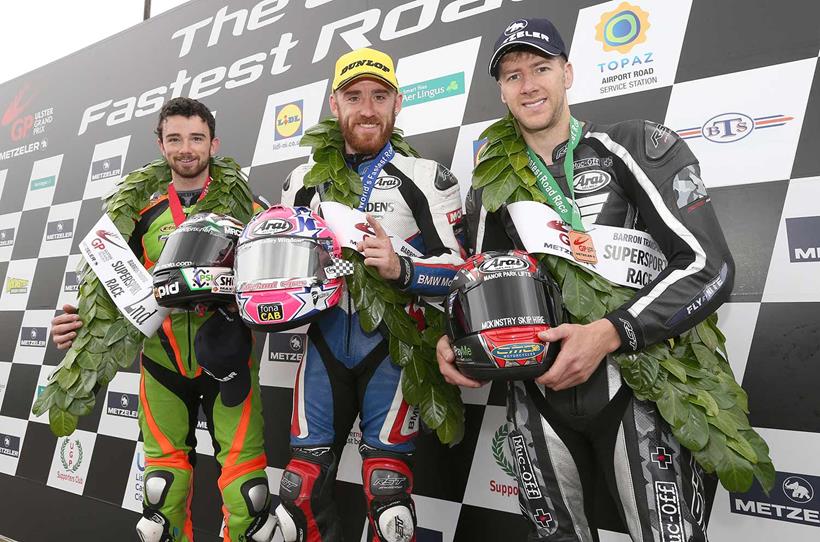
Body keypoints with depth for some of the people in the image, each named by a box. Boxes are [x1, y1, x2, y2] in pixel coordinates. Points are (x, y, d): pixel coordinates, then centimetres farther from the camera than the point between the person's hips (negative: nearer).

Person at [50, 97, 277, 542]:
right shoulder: (144, 214, 10)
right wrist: (79, 325, -3)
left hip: (227, 360, -2)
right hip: (163, 364, 3)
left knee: (246, 490, -7)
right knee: (164, 488, 8)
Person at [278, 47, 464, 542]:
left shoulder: (427, 178, 1)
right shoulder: (304, 180, 13)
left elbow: (460, 267, -7)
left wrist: (400, 268, -25)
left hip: (393, 345, -3)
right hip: (326, 342, 4)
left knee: (387, 492, -3)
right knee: (303, 490, 4)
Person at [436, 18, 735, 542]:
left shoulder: (639, 147, -3)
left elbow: (709, 265, -11)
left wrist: (609, 334, -23)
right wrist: (452, 339, -4)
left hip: (632, 388, -3)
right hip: (538, 398, 4)